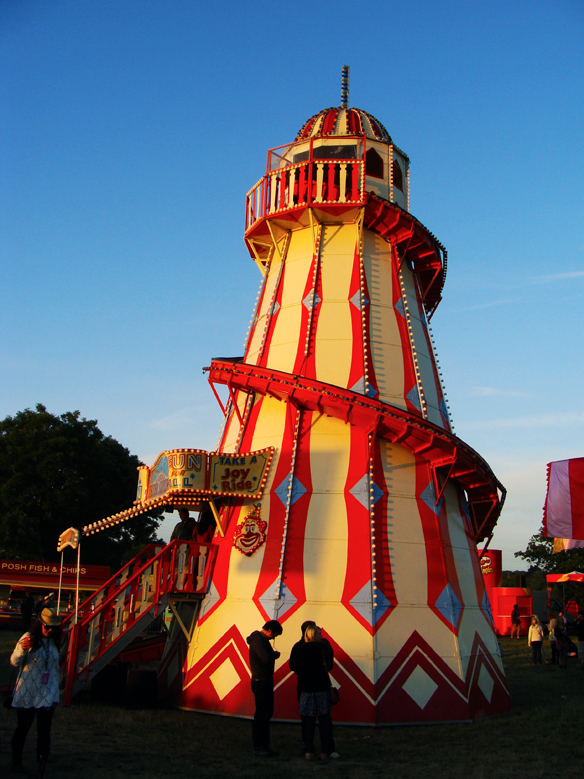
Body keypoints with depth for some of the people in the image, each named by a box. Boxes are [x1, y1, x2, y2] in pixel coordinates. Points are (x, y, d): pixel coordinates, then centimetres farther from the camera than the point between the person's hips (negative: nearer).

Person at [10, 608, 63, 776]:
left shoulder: (53, 641, 8)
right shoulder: (28, 638, -7)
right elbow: (14, 662, -8)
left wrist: (55, 690, 19)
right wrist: (22, 649, -28)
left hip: (47, 693, 3)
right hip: (27, 692, -3)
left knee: (44, 730, -3)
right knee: (23, 727, 10)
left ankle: (42, 766, 3)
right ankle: (16, 761, 28)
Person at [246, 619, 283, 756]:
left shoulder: (262, 639, 15)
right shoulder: (258, 640, -18)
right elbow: (266, 659, -29)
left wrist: (272, 654, -1)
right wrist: (276, 654, -12)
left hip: (265, 681, 10)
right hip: (261, 682, -10)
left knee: (266, 713, 14)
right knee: (261, 714, -4)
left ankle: (265, 745, 21)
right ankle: (258, 746, 3)